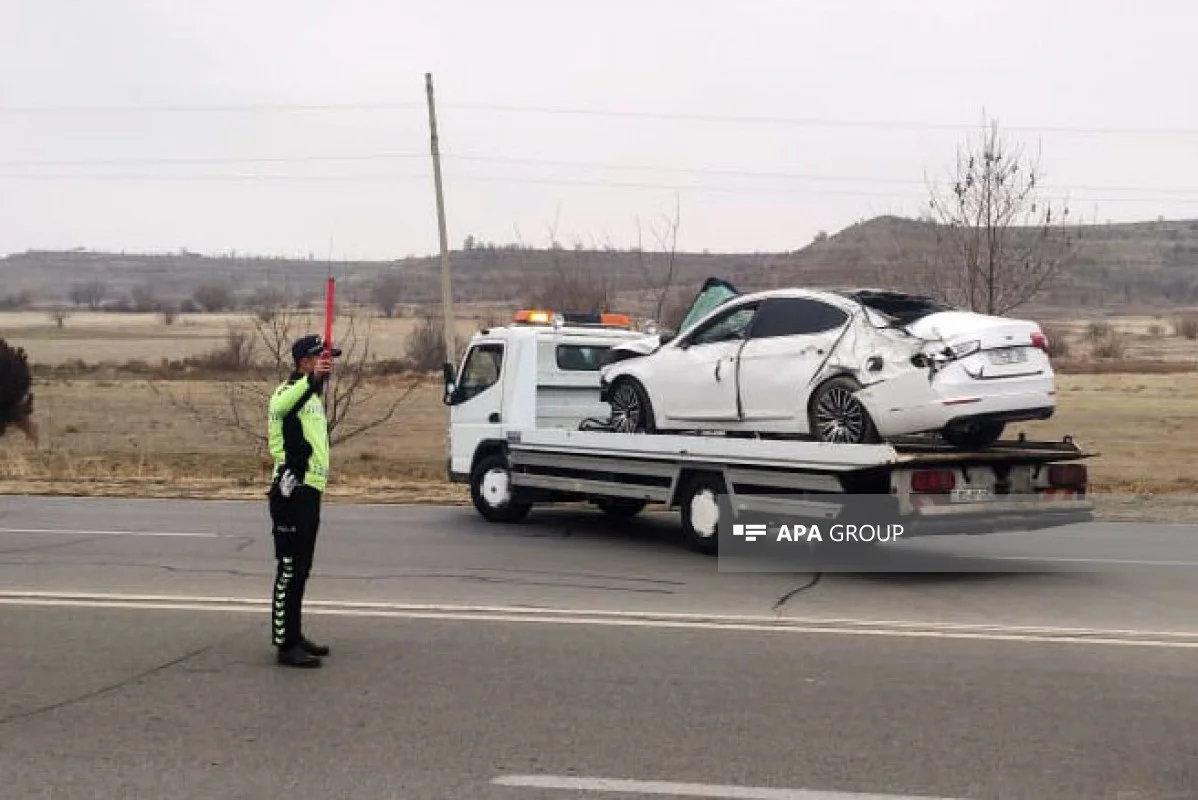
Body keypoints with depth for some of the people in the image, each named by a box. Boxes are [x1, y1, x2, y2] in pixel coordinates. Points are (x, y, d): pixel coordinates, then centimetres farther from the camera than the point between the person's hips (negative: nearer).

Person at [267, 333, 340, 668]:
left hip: (308, 492, 10)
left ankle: (295, 636, 25)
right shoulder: (290, 390, -12)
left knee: (300, 570, 16)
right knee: (289, 570, -9)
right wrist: (312, 379, -53)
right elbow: (279, 406, -40)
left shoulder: (311, 395, 20)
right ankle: (285, 645, -8)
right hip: (292, 492, -10)